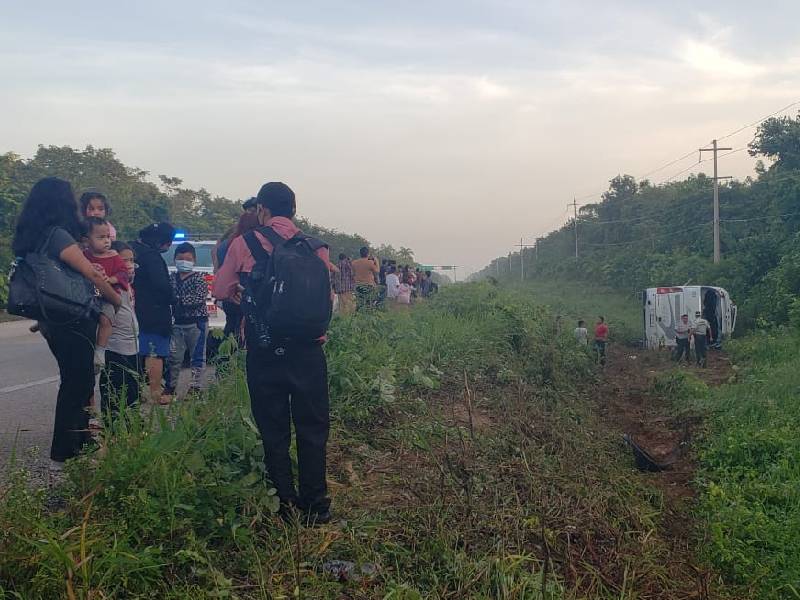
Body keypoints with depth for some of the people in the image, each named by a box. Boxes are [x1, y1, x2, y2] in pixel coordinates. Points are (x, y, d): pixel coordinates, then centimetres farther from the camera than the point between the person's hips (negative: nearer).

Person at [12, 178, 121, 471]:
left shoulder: (32, 238, 9)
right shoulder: (58, 235, -18)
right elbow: (92, 274, -18)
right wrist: (117, 300, -5)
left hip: (52, 322, 9)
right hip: (72, 323, -9)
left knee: (77, 382, 19)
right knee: (77, 384, -1)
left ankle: (82, 443, 29)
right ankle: (62, 456, 4)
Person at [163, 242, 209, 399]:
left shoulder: (198, 278, -5)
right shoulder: (172, 278, 8)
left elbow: (199, 298, -17)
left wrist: (178, 299, -19)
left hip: (196, 322, -4)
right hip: (177, 323, 4)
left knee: (197, 356, 2)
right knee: (174, 357, 8)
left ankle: (195, 386, 9)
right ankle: (170, 388, 16)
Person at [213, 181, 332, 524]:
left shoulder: (243, 245, -3)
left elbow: (221, 290, 5)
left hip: (263, 350, 0)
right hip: (307, 348, 0)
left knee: (273, 430, 11)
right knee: (312, 427, 11)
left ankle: (283, 505, 18)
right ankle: (315, 506, 15)